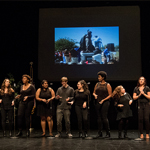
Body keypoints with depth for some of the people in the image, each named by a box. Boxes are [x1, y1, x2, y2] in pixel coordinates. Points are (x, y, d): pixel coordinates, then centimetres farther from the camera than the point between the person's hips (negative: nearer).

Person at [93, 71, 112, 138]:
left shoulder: (107, 85, -1)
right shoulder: (97, 84, 12)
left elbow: (110, 95, -4)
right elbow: (94, 92, 19)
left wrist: (103, 100, -14)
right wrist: (95, 95, -5)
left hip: (105, 103, -5)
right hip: (97, 102, 5)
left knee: (104, 117, -10)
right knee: (99, 118, 5)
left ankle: (108, 133, 0)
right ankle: (100, 133, 12)